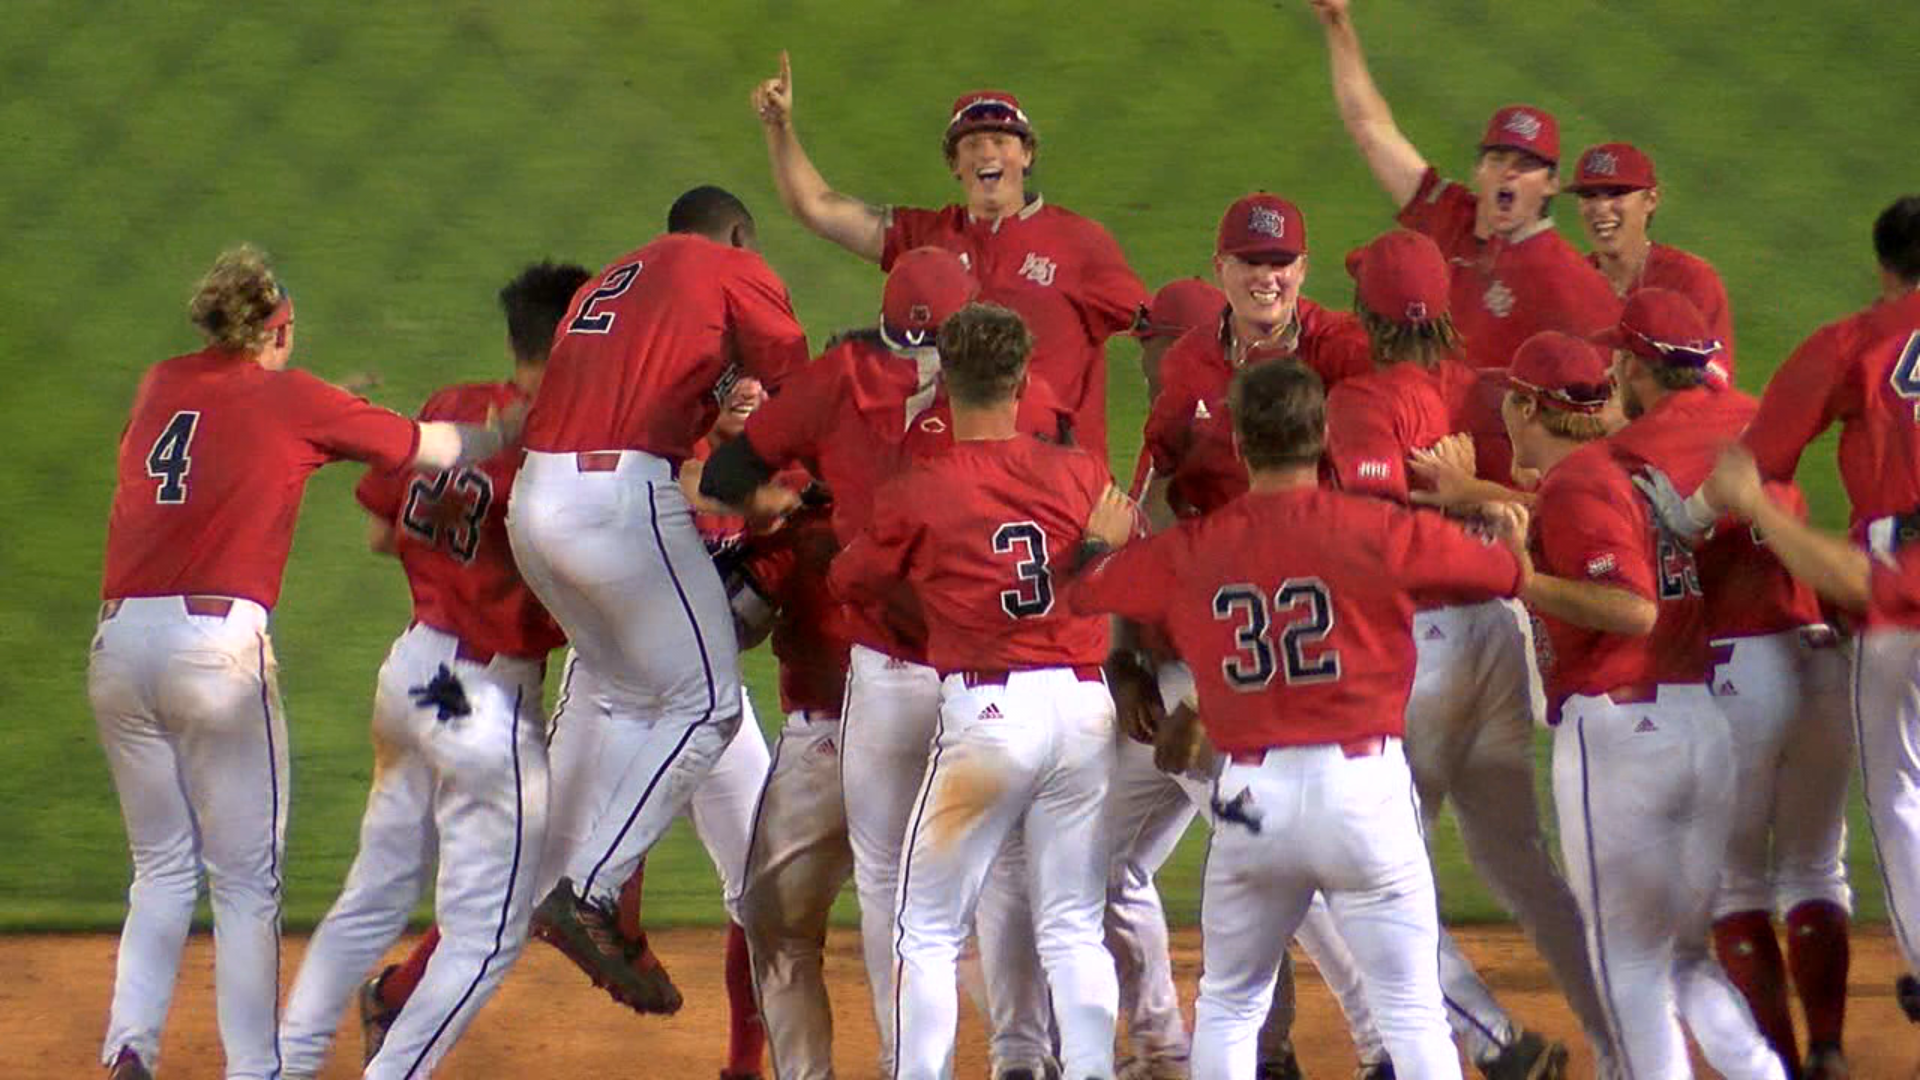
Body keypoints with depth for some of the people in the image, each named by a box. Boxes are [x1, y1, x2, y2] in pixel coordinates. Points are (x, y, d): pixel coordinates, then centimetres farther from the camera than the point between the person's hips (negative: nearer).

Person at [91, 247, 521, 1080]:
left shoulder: (161, 385, 16)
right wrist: (515, 428, 28)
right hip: (216, 641, -5)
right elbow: (429, 448, 11)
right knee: (246, 881, 4)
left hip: (118, 643, 5)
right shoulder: (291, 399, 4)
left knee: (163, 868, 16)